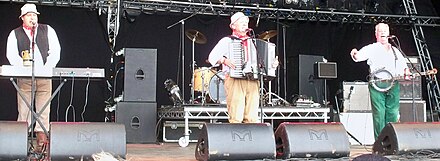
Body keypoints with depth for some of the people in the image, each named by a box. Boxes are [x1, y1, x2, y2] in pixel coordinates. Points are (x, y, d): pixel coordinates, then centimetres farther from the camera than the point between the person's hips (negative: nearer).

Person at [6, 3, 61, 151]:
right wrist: (24, 68, -15)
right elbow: (11, 55, 0)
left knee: (43, 107, -2)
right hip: (24, 77, 0)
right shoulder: (15, 34, 10)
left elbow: (55, 51, 4)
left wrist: (47, 68, -8)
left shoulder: (47, 30, 11)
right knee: (24, 108, -2)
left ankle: (41, 136, 1)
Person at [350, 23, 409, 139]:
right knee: (379, 115, -7)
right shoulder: (371, 48, 8)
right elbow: (360, 56, -10)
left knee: (393, 114, 0)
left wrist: (406, 71, 3)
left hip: (393, 86, 4)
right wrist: (355, 55, -33)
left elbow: (403, 66, 27)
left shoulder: (395, 51, 24)